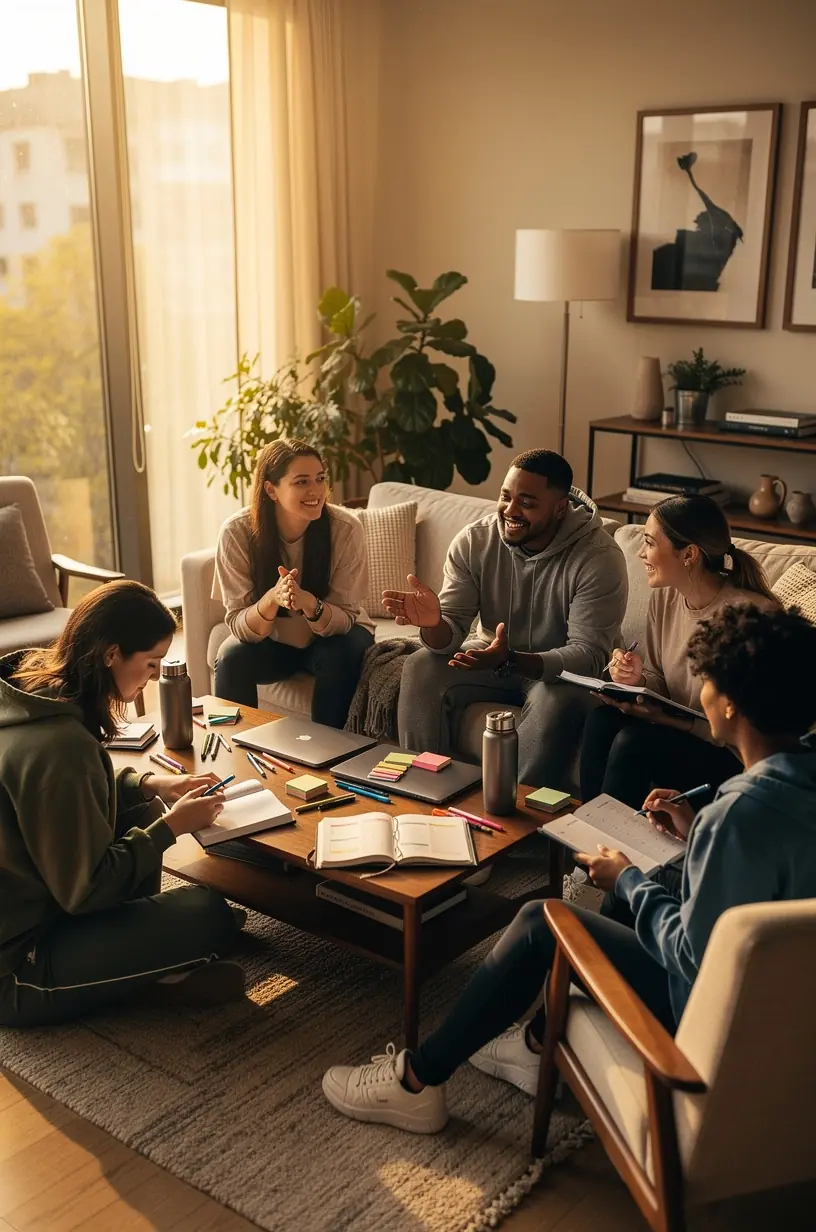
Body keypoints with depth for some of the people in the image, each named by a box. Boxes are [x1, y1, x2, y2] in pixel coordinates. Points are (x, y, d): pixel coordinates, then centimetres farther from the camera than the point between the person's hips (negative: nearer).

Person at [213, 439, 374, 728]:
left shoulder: (345, 528, -24)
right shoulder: (237, 531, -22)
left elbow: (344, 619, -19)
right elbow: (239, 626, -20)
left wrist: (309, 603, -41)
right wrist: (272, 599, -42)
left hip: (333, 636, -1)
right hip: (272, 641, 1)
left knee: (338, 658, -31)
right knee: (232, 658, -27)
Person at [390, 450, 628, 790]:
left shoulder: (599, 558, -22)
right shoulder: (473, 541, -11)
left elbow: (588, 655, -26)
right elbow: (452, 633, -10)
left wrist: (510, 659, -43)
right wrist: (433, 623, -37)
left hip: (559, 671, -3)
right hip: (491, 656, 4)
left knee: (559, 700, -35)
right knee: (420, 668, -20)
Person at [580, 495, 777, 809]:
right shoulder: (664, 596, 0)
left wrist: (667, 719, -26)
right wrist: (638, 680, -12)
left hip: (735, 758, -6)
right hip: (677, 728, 7)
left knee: (634, 741, -26)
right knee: (602, 720, -18)